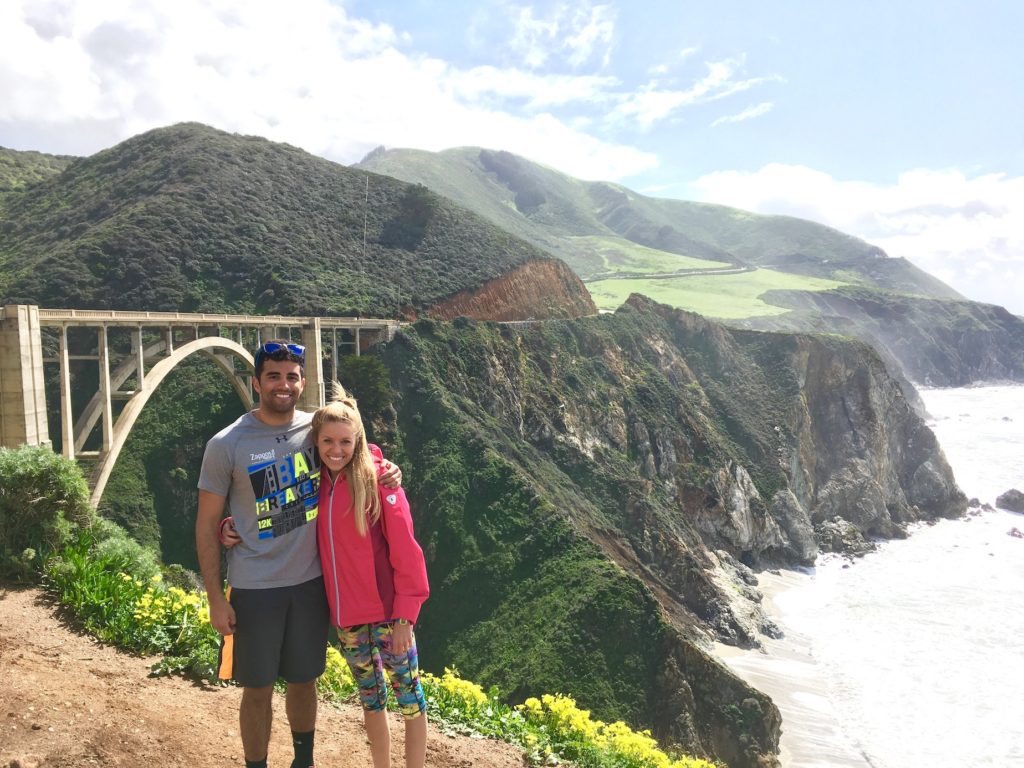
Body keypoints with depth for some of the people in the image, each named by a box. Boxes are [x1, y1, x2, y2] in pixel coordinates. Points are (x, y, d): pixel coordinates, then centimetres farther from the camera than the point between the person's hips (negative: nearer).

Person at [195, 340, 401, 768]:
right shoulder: (226, 445, -11)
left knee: (304, 680, 18)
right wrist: (216, 599, -8)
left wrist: (385, 474, -8)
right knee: (258, 689, 10)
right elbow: (206, 524, -6)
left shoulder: (316, 428, -2)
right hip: (254, 589, -3)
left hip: (311, 583, 3)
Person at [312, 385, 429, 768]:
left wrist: (404, 615, -14)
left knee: (408, 694, 6)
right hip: (345, 616, 5)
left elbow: (405, 551, -13)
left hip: (386, 611, -5)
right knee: (369, 698, 19)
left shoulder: (378, 480, -12)